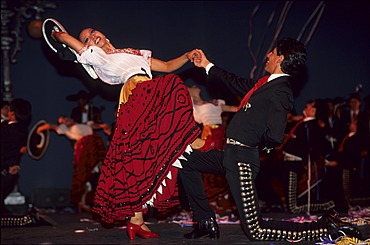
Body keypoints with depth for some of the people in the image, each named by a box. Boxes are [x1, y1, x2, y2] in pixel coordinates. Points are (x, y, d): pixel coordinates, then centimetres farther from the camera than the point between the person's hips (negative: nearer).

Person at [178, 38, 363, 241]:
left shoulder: (280, 92, -18)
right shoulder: (267, 83, 10)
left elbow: (274, 137, -26)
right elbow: (238, 84, 29)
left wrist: (254, 141, -4)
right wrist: (208, 65, 37)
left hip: (242, 159, -9)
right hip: (231, 155, 9)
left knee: (256, 232, -8)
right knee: (187, 161, 22)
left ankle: (328, 228, -4)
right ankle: (206, 221, 23)